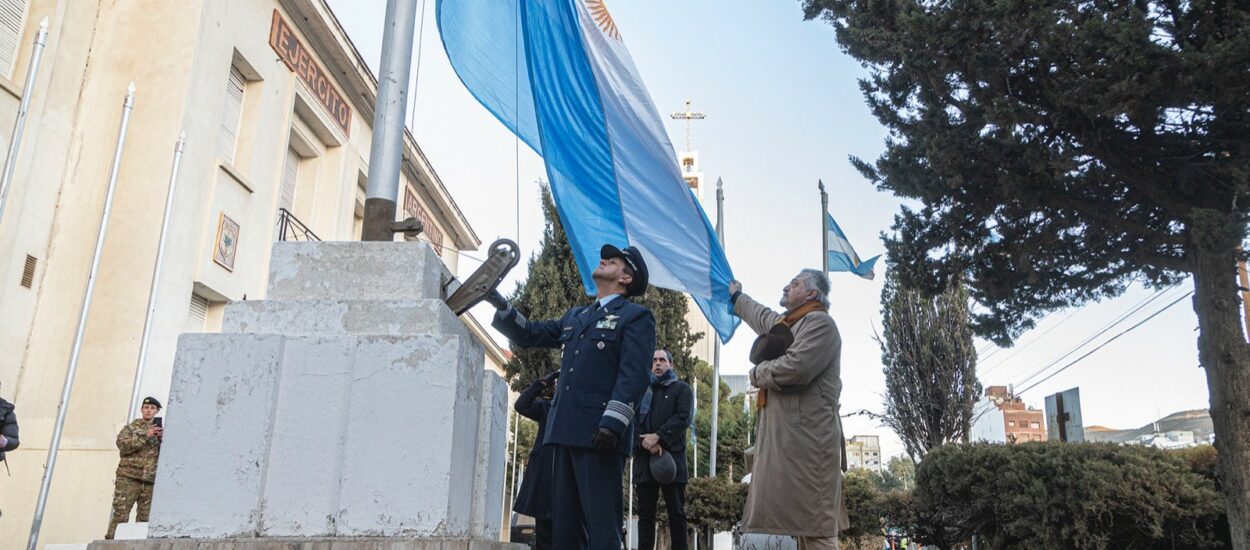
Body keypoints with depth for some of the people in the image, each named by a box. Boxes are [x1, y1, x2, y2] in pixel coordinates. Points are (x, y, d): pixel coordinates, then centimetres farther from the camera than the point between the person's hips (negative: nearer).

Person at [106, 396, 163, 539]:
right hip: (129, 478, -3)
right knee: (121, 514, -10)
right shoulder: (131, 427, 12)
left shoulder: (160, 430, 18)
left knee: (145, 517, 1)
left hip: (150, 481, 3)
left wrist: (163, 439, -8)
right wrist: (145, 436, -15)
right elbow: (123, 445, -7)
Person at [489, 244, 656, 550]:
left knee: (601, 523, -6)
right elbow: (528, 335, 24)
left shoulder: (636, 317, 1)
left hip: (600, 433, -7)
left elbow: (633, 376, -11)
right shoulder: (575, 316, 24)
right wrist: (500, 304, 9)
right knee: (563, 520, 10)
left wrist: (613, 424, -22)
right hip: (565, 430, 7)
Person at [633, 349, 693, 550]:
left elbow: (683, 418, -4)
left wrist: (658, 436, -15)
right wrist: (649, 442, -10)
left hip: (671, 456, -3)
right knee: (645, 512, 2)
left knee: (676, 512, 0)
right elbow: (634, 419, 7)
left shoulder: (682, 389, 11)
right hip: (644, 457, 3)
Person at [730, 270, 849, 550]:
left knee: (815, 525, -12)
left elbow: (796, 367, -22)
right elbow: (761, 316, 46)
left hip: (807, 436, -10)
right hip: (786, 435, 10)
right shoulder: (784, 323, 23)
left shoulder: (819, 322, -6)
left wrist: (757, 373, -4)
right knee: (804, 522, 8)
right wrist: (736, 297, 62)